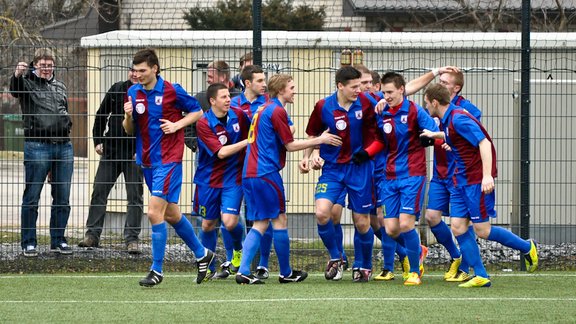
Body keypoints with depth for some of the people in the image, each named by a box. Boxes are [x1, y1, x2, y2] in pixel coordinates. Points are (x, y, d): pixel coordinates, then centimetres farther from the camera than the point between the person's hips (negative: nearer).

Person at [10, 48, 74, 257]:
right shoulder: (27, 83, 3)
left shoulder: (60, 87, 20)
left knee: (62, 199, 8)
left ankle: (58, 241, 17)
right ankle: (29, 244, 3)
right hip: (37, 146, -5)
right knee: (31, 198, -2)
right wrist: (17, 75, -41)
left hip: (64, 147, 5)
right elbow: (15, 90, -20)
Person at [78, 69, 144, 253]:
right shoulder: (117, 89, 6)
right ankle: (92, 234, 10)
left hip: (135, 154, -3)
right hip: (111, 151, 3)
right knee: (99, 191, 3)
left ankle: (132, 238, 7)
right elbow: (102, 115, 13)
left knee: (135, 196, 1)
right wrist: (98, 140, 6)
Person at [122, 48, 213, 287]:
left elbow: (197, 112, 2)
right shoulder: (133, 93, 5)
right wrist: (128, 116, -11)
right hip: (146, 161, 7)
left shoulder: (172, 91, -9)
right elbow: (130, 130, 10)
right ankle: (202, 254, 33)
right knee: (171, 214, 15)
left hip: (168, 160, -7)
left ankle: (157, 270, -7)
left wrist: (177, 125, -12)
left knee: (155, 212, -15)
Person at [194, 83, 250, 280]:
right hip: (209, 180, -1)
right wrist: (247, 141, -20)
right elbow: (221, 152, -21)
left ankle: (237, 251, 17)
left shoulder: (238, 115, -4)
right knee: (208, 224, 8)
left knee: (229, 222, -15)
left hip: (233, 178, 1)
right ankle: (208, 268, 25)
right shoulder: (203, 124, -15)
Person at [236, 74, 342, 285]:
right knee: (279, 220, 2)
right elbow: (290, 145, -6)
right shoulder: (277, 111, -9)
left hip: (249, 173, 9)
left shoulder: (263, 109, 19)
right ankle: (286, 273, 10)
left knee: (260, 224, 8)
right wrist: (319, 140, 2)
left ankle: (243, 271, -5)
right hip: (266, 173, -9)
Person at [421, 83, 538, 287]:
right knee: (457, 227, 1)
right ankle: (480, 276, 2)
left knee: (482, 230, -6)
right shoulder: (449, 120, 10)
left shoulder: (458, 119, -19)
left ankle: (527, 248, 13)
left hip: (477, 181, -10)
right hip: (462, 180, 10)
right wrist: (435, 135, 40)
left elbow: (484, 142, -26)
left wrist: (487, 175, -33)